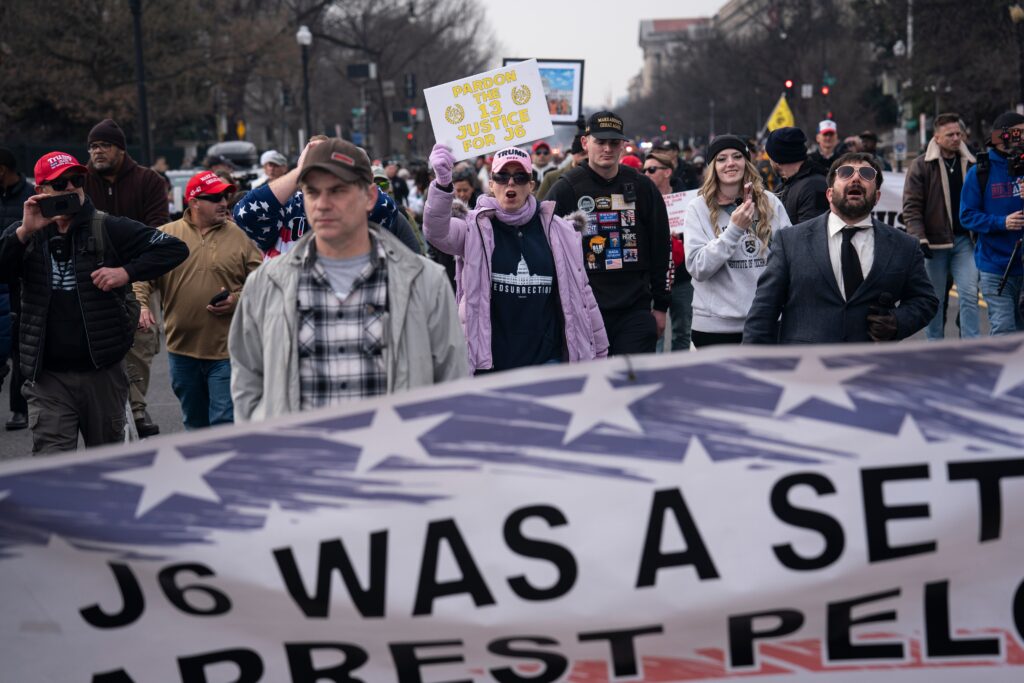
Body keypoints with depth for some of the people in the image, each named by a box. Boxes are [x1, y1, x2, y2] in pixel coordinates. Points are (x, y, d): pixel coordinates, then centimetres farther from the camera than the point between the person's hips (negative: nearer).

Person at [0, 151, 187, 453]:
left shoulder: (109, 229, 1)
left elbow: (174, 248, -2)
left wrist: (127, 272, -15)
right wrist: (24, 232, -19)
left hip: (103, 371, 0)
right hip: (47, 376, 0)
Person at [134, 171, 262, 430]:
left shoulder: (238, 236, 2)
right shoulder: (166, 235, 4)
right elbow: (143, 275, 3)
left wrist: (238, 299, -11)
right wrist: (141, 305, -13)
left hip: (226, 350, -2)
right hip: (181, 348, 2)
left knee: (225, 422, -6)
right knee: (194, 423, 16)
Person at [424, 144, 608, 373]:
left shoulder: (557, 231, 6)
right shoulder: (476, 228, 0)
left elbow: (580, 293, 12)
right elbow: (437, 231, -21)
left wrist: (599, 354, 14)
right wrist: (442, 184, -39)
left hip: (547, 361, 2)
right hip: (491, 364, -2)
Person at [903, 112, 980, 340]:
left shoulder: (971, 164, 7)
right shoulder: (921, 166, -4)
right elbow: (911, 206, -7)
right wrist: (919, 238, -16)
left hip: (964, 240, 2)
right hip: (935, 241, -2)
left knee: (969, 293, -6)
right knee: (935, 298, 8)